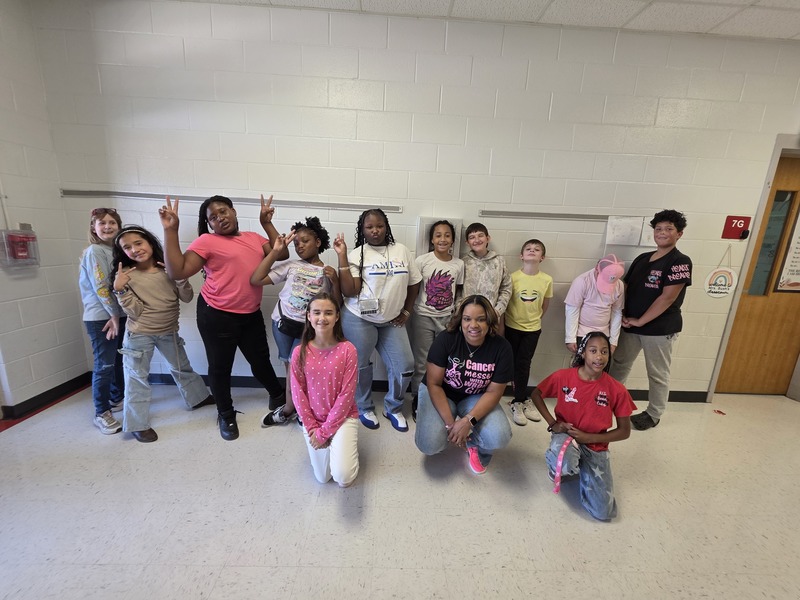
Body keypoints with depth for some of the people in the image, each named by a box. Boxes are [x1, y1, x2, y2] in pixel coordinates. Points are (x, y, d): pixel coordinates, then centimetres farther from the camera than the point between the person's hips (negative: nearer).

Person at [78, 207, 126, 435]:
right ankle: (101, 413, 10)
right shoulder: (94, 251, -11)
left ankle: (117, 399, 31)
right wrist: (113, 314, -11)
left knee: (119, 361, 15)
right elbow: (100, 287, -16)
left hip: (119, 314, 7)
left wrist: (118, 314, 0)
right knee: (104, 365, -3)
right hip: (101, 317, -7)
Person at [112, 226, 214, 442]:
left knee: (182, 368, 20)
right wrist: (120, 289, -25)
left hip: (169, 331, 3)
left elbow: (187, 297, -7)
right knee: (137, 378, 6)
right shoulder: (125, 275, -11)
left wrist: (180, 275, -20)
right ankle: (138, 424, 19)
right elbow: (135, 312, -14)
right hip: (139, 335, -3)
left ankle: (198, 397, 40)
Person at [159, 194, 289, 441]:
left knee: (260, 360, 17)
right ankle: (226, 414, 33)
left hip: (251, 314, 4)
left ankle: (278, 396, 41)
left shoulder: (254, 238, 10)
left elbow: (282, 254, 1)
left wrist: (267, 222, 2)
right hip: (217, 315, -4)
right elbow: (177, 271, -14)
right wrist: (170, 230, -17)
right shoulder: (207, 241, -7)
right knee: (220, 367, 11)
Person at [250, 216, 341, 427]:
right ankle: (297, 405, 35)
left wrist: (335, 281, -16)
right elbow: (255, 280, -9)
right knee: (290, 367, 15)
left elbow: (337, 305, -1)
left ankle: (287, 410, 27)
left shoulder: (329, 272, -1)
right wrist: (276, 251, -11)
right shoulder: (290, 266, -1)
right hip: (283, 322, 2)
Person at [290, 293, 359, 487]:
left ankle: (346, 444, 17)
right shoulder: (300, 352, -12)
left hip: (343, 417, -2)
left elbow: (346, 395, -16)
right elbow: (298, 393, -5)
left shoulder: (348, 350, -19)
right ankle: (333, 443, 40)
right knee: (322, 478, 13)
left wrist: (325, 431, -13)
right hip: (313, 419, 3)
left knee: (343, 477, -14)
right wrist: (312, 427, -7)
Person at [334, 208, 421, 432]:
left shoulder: (401, 250, 4)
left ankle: (393, 408, 30)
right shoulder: (357, 254, -6)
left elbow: (414, 283, 11)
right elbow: (349, 291, -15)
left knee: (405, 366, 4)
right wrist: (342, 256, -18)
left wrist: (406, 312, 8)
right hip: (360, 320, -3)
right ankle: (364, 408, 36)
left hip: (392, 321, 4)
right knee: (361, 366, 10)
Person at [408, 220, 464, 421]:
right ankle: (418, 401, 24)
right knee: (422, 363, 7)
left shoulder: (459, 264, 1)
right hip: (423, 317, -2)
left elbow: (457, 292, 9)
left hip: (447, 318, 3)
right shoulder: (422, 261, -8)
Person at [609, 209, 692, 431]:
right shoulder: (642, 259, 8)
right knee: (619, 364, 17)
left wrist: (640, 321, -17)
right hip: (630, 325, 6)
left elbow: (667, 298, -18)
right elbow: (625, 288, 9)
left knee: (658, 374, 10)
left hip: (660, 329, -6)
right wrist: (622, 314, -5)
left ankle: (653, 414, 27)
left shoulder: (680, 262, -11)